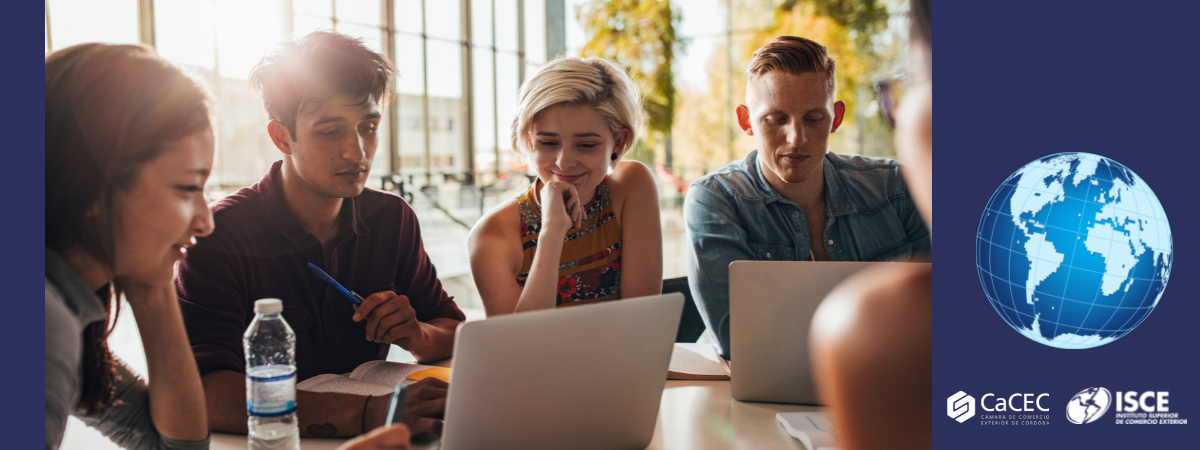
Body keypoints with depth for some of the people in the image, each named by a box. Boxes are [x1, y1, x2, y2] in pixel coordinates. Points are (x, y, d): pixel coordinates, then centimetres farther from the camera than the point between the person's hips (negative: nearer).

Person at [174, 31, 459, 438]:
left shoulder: (392, 218, 2)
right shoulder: (219, 234, -13)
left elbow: (456, 332, 9)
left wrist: (415, 335, -14)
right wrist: (366, 413, -35)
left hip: (366, 442, 3)